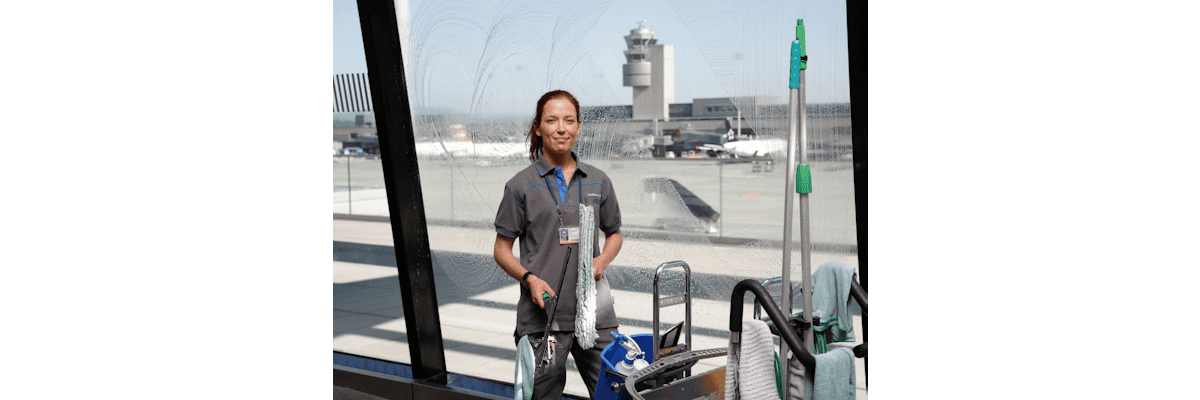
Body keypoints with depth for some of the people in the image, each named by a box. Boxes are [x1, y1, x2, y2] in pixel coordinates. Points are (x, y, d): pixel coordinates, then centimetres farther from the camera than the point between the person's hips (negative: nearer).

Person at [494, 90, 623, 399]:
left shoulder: (598, 181, 10)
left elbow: (614, 234, 21)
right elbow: (502, 250, 4)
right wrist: (529, 278, -14)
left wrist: (602, 260, 0)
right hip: (542, 313, -2)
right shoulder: (521, 186, 1)